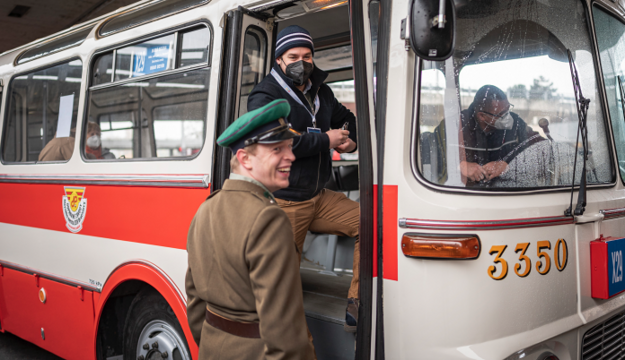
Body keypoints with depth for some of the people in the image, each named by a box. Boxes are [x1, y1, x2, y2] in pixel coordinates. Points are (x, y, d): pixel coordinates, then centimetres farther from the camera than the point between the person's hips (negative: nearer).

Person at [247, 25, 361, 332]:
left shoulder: (320, 92, 14)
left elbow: (346, 119, 32)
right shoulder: (265, 97, -7)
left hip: (319, 197, 6)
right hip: (285, 204, -6)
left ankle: (357, 307, -5)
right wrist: (326, 140, -16)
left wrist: (351, 140, 7)